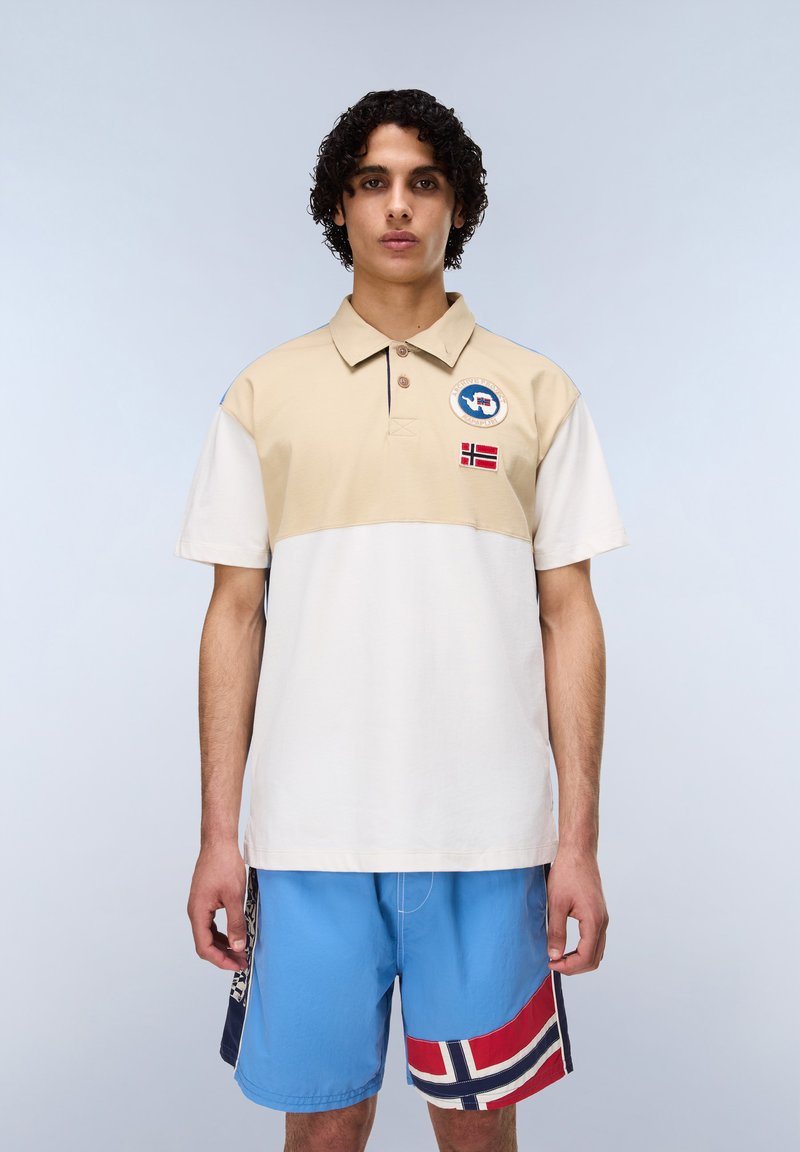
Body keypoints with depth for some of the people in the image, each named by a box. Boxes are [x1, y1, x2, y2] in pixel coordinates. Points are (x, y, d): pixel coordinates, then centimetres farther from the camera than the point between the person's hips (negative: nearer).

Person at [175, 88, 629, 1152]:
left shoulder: (536, 393, 5)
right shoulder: (265, 395, 6)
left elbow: (569, 616, 3)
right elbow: (235, 616, 5)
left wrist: (580, 841, -2)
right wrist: (217, 835, 1)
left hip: (488, 840, 0)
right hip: (308, 835, 1)